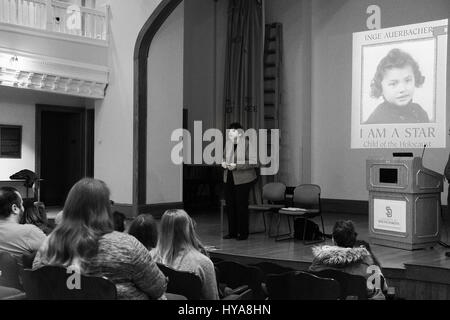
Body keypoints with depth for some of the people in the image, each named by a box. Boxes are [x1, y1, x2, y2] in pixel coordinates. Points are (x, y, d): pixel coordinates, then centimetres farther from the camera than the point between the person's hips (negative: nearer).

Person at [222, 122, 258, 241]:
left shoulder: (247, 145, -13)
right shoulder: (228, 144, 9)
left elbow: (254, 163, -17)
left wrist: (237, 166, -21)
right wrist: (223, 163, 1)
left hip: (243, 180, -7)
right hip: (229, 179, 7)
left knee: (241, 206, -2)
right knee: (230, 205, 9)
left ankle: (243, 233, 10)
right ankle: (232, 232, 19)